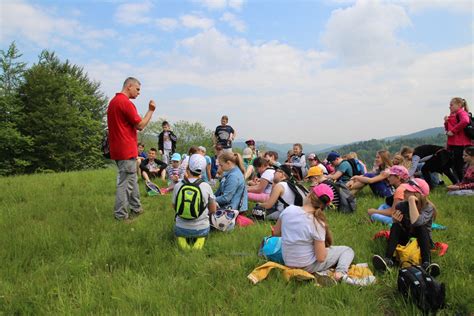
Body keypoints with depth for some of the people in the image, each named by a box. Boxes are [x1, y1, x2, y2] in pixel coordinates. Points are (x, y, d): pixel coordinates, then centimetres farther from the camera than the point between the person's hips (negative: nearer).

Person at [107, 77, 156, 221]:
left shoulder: (113, 101, 14)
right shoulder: (126, 103, -17)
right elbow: (140, 125, -14)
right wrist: (151, 110, -6)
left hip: (117, 148, 10)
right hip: (126, 150, -10)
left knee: (132, 180, 19)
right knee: (125, 183, -2)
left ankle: (136, 209, 29)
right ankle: (121, 216, 7)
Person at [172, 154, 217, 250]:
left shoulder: (178, 186, -11)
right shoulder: (206, 186, -12)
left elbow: (174, 207, 7)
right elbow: (213, 210, 1)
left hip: (181, 229, 1)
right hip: (201, 230, -1)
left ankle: (184, 238, 9)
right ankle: (199, 238, 7)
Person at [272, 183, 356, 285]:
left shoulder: (288, 210, -14)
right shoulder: (317, 224, -24)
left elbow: (275, 233, 0)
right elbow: (321, 258, -18)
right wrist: (323, 245, 1)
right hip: (308, 266, -4)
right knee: (347, 250, 15)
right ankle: (340, 273, -8)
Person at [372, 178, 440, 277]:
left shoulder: (428, 207, -19)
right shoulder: (401, 205, -10)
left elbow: (416, 222, -40)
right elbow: (396, 228, 0)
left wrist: (411, 201, -36)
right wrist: (395, 221, -23)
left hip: (422, 243, -2)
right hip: (405, 240, 2)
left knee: (421, 228, -31)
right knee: (395, 226, -26)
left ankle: (426, 264, -41)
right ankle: (388, 260, -38)